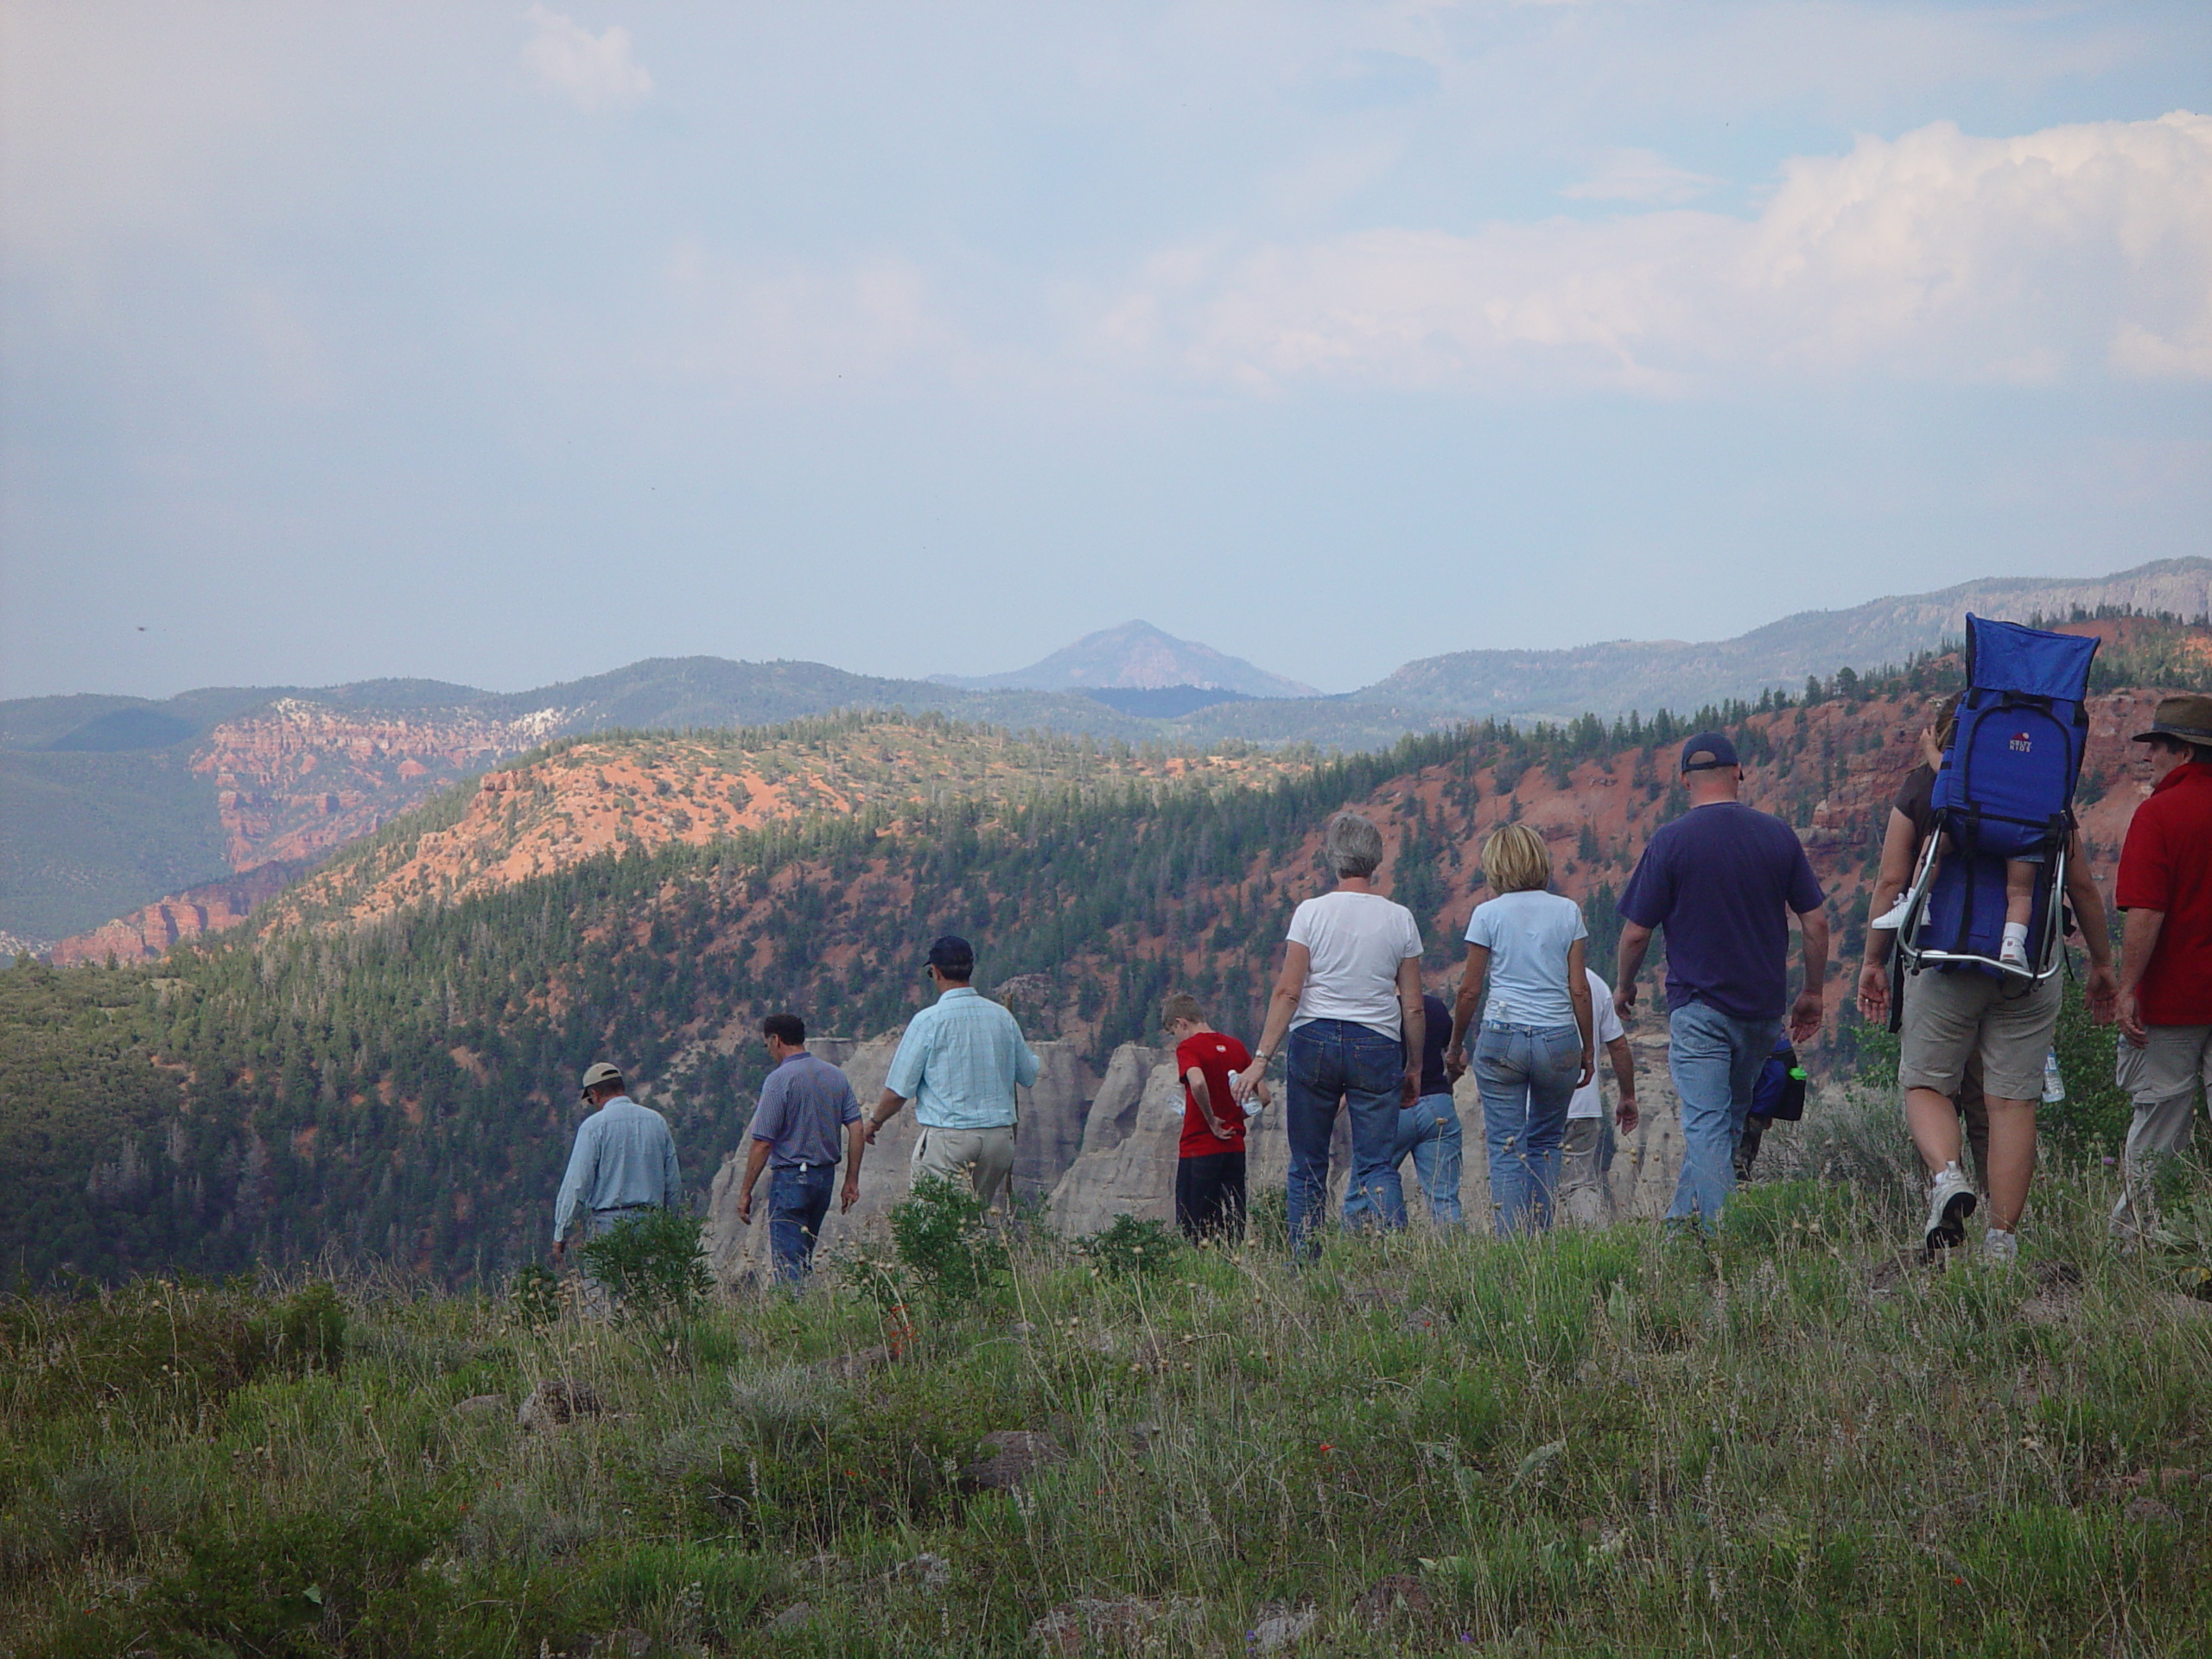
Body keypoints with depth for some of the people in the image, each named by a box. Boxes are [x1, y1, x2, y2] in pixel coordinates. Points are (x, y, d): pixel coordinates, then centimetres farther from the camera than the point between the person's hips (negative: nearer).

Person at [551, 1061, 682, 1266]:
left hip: (607, 1224, -5)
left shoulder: (594, 1126, -5)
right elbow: (673, 1182, 14)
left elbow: (577, 1182, -7)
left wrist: (560, 1232, -2)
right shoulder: (657, 1121, 10)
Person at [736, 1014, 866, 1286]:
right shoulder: (836, 1076, 8)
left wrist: (745, 1192, -8)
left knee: (788, 1263, -3)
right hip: (826, 1175, 7)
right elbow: (857, 1129, 6)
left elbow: (762, 1143, -14)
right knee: (804, 1258, 17)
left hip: (790, 1177, -7)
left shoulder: (779, 1079, -13)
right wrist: (852, 1180, 11)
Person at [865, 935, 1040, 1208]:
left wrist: (875, 1121, 14)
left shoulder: (929, 1021, -7)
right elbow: (1029, 1075, 19)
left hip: (947, 1137, -5)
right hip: (1000, 1136, 5)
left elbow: (898, 1090, -5)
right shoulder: (1003, 1017, 6)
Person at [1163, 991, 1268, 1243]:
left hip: (1198, 1149, -6)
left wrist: (1212, 1121, -16)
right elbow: (1263, 1096, 10)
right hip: (1235, 1148, 6)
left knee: (1192, 1230, 0)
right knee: (1232, 1229, 8)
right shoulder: (1236, 1046, 9)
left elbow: (1198, 1083, -29)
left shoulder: (1188, 1047, -9)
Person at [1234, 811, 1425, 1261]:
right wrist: (1414, 1067, 16)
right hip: (1377, 1045, 1)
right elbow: (1413, 1006, 5)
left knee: (1308, 1164, 9)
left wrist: (1261, 1058, -4)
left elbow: (1287, 992, -7)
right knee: (1377, 1164, 1)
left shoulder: (1311, 912, -2)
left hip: (1315, 1040, -1)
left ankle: (1304, 1265, 9)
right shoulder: (1400, 919, 3)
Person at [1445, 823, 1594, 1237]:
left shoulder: (1488, 914, -1)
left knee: (1506, 1149, 2)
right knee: (1546, 1143, 18)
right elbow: (1579, 989, 2)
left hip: (1501, 1038, -2)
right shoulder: (1567, 912, 4)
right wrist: (1588, 1049, 12)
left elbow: (1470, 990, 1)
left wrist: (1456, 1046, 14)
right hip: (1559, 1041, 2)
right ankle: (1540, 1238, 12)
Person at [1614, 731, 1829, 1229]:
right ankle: (1684, 1216, 26)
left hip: (1698, 1005, -4)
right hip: (1763, 1009, 4)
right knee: (1730, 1117, 19)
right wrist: (1812, 994, 16)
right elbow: (1815, 922, 4)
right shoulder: (1777, 834, 1)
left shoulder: (1670, 842, -8)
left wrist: (1624, 986, 13)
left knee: (1706, 1126, -4)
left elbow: (1636, 931, -5)